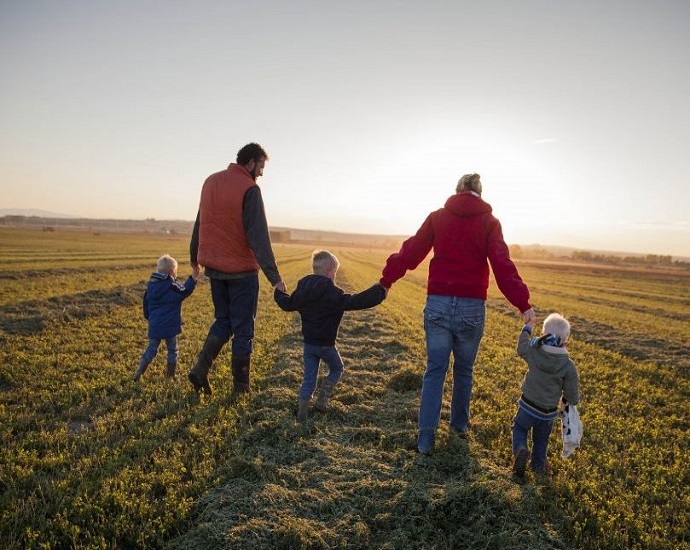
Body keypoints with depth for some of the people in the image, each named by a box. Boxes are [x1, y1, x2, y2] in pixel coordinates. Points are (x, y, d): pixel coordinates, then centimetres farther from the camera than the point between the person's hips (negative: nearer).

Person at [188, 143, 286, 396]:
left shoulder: (211, 181, 8)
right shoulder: (249, 189, -14)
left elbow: (199, 224, 16)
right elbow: (259, 237, -21)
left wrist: (195, 257, 27)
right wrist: (274, 277, -22)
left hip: (213, 267, 6)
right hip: (241, 270, -6)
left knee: (223, 322, 21)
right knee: (243, 330, 6)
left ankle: (200, 368, 5)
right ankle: (240, 388, 15)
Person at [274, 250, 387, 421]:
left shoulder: (302, 289, 1)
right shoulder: (331, 293, -20)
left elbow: (287, 304, 12)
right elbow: (353, 302, -28)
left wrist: (279, 293, 34)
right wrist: (378, 291, -23)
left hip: (308, 342, 6)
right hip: (325, 344, -6)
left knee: (309, 377, 14)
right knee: (337, 369, 19)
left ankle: (302, 410, 8)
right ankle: (322, 399, 12)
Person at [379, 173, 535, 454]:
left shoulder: (437, 217, 5)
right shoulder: (489, 222, 0)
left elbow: (410, 252, 4)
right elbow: (503, 265, -10)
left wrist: (386, 280, 11)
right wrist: (522, 303, -12)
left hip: (438, 304, 1)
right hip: (472, 307, 0)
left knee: (434, 371, 7)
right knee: (463, 370, 17)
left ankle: (426, 438, 4)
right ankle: (460, 424, 34)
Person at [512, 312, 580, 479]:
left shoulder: (533, 351, -16)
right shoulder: (568, 366, -18)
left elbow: (521, 348, 9)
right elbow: (572, 396, -12)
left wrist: (526, 329, 23)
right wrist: (571, 400, 13)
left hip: (528, 405, 0)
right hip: (548, 412, 1)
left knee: (519, 428, 19)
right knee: (541, 439, 23)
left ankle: (520, 449, -7)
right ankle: (538, 465, 36)